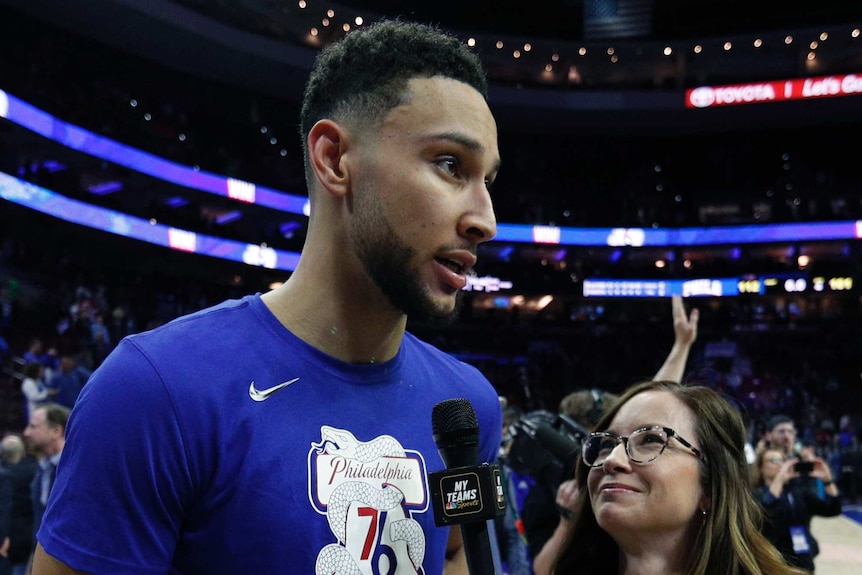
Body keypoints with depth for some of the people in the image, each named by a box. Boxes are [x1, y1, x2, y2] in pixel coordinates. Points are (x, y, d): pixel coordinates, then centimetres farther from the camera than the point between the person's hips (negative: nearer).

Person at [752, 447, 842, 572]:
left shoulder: (798, 491, 10)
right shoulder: (757, 494, -6)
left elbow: (832, 509, 3)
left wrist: (827, 480, -12)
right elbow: (763, 510, -30)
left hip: (803, 563, 5)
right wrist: (780, 479, -34)